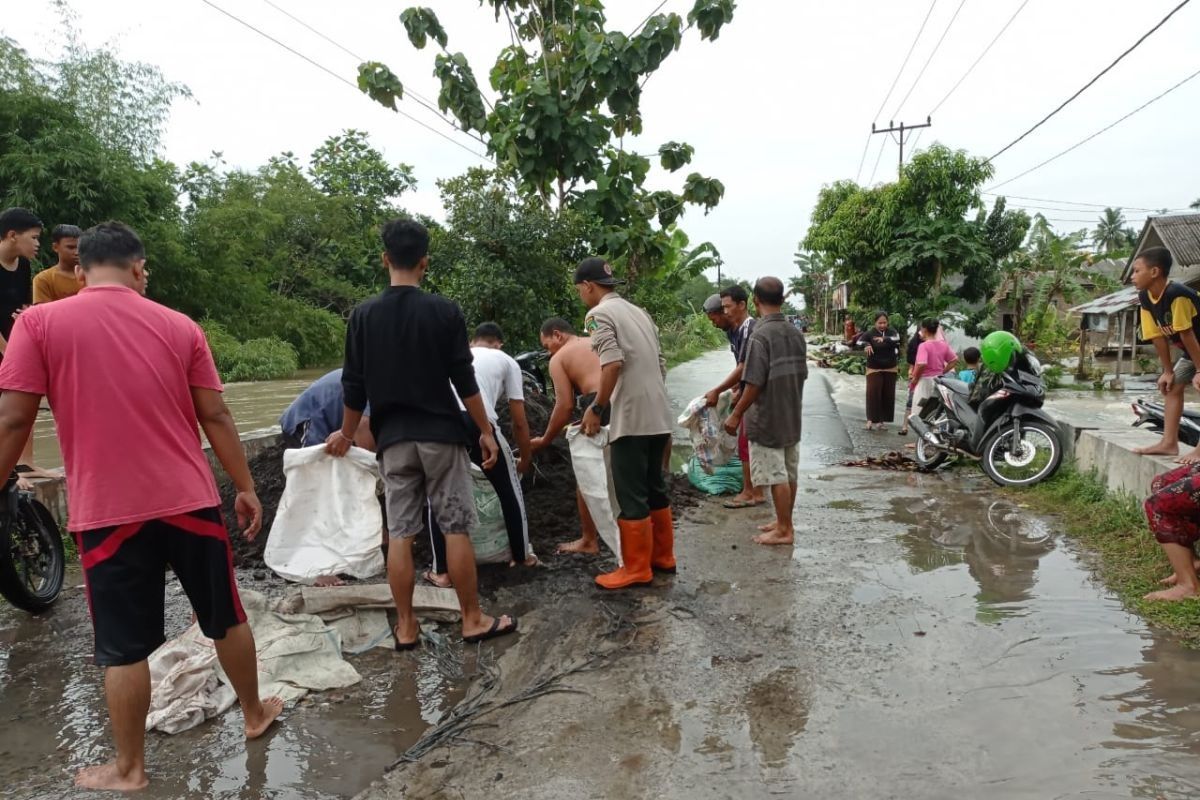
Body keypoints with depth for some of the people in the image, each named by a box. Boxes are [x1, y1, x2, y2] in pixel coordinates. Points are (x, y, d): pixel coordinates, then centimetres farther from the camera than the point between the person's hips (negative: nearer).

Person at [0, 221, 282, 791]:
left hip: (108, 511, -1)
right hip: (190, 502, 2)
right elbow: (215, 416, 2)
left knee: (123, 648, 10)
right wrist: (245, 487, 8)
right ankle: (255, 714, 35)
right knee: (226, 618, 18)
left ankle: (128, 769, 25)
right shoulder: (180, 327, 2)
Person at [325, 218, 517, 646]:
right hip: (441, 433, -2)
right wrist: (485, 430, 3)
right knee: (456, 528, 5)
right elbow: (464, 380, -6)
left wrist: (346, 435, 19)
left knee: (400, 533, 7)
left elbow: (354, 387, 4)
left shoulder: (363, 314, 1)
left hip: (393, 438, 2)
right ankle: (473, 620, 13)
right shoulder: (445, 310, -6)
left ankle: (406, 627, 13)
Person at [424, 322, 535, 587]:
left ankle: (442, 572, 23)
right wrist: (526, 460, 42)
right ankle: (523, 555, 37)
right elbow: (519, 422, 26)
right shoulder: (506, 361, 28)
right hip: (477, 421, -2)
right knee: (509, 489, 23)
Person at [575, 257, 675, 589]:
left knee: (631, 496, 0)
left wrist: (596, 408, -13)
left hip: (631, 419, -9)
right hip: (659, 416, 9)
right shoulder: (638, 311, 18)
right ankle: (662, 556, 27)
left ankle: (637, 568, 8)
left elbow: (613, 363, -21)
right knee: (654, 489, 17)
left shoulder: (599, 313, -7)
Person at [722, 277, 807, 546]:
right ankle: (784, 522, 26)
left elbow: (755, 384, -21)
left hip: (767, 419, -8)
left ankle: (784, 530, 8)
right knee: (788, 473, 15)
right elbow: (801, 375, 12)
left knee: (776, 476, 1)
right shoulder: (796, 333, 5)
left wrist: (736, 414, -12)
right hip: (792, 417, 8)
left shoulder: (761, 335, -19)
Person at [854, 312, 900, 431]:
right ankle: (871, 419, -9)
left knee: (888, 395, 6)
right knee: (873, 393, -13)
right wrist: (866, 345, -41)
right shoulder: (869, 333, -7)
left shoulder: (891, 332, -1)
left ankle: (883, 420, 17)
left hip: (890, 369, 3)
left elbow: (896, 338, -22)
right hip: (874, 369, -3)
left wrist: (885, 339, -42)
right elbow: (858, 342, -18)